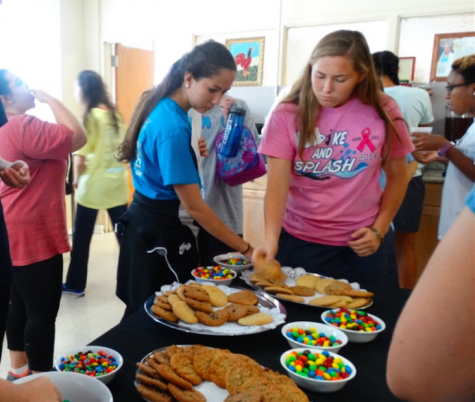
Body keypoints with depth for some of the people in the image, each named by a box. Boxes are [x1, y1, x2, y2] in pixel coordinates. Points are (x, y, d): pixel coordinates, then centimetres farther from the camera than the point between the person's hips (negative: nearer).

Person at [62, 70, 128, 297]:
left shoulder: (89, 117, -11)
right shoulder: (114, 113, 8)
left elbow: (80, 156, -13)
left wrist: (77, 178, 2)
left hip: (94, 184, -6)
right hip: (117, 181, 6)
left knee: (81, 237, 7)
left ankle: (75, 285, 19)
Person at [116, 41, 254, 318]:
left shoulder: (160, 107, 3)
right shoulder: (173, 128, -24)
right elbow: (193, 206, -24)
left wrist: (189, 153, 4)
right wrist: (247, 250, -21)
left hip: (144, 221, 9)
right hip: (160, 231, -9)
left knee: (143, 312, 21)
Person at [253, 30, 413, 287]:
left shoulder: (383, 112, -7)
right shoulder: (287, 115, -11)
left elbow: (397, 176, 4)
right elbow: (277, 185, -17)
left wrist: (379, 230, -5)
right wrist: (271, 238, -31)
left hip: (359, 247, 1)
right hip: (297, 242, 0)